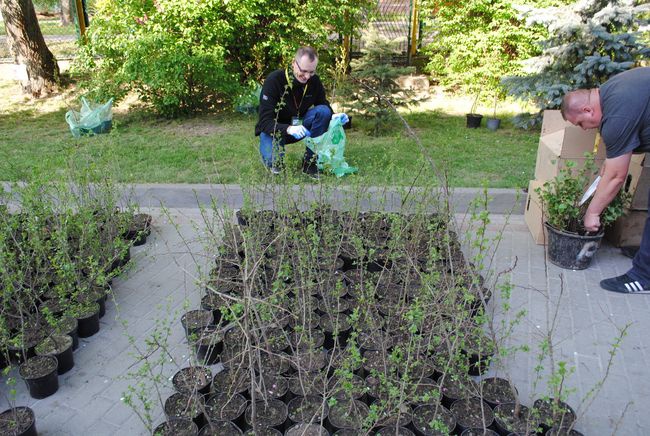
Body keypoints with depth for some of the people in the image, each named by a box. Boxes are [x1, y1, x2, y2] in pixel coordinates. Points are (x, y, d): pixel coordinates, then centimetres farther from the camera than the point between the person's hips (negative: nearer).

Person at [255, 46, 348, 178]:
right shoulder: (274, 80, -24)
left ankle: (310, 163, -13)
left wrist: (334, 117, -25)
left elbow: (324, 106, 1)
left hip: (299, 125, 4)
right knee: (274, 160, -34)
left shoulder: (314, 80, -11)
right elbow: (265, 121, -28)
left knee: (323, 111, -22)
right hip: (274, 128, -4)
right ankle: (271, 158, 8)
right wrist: (289, 129, -48)